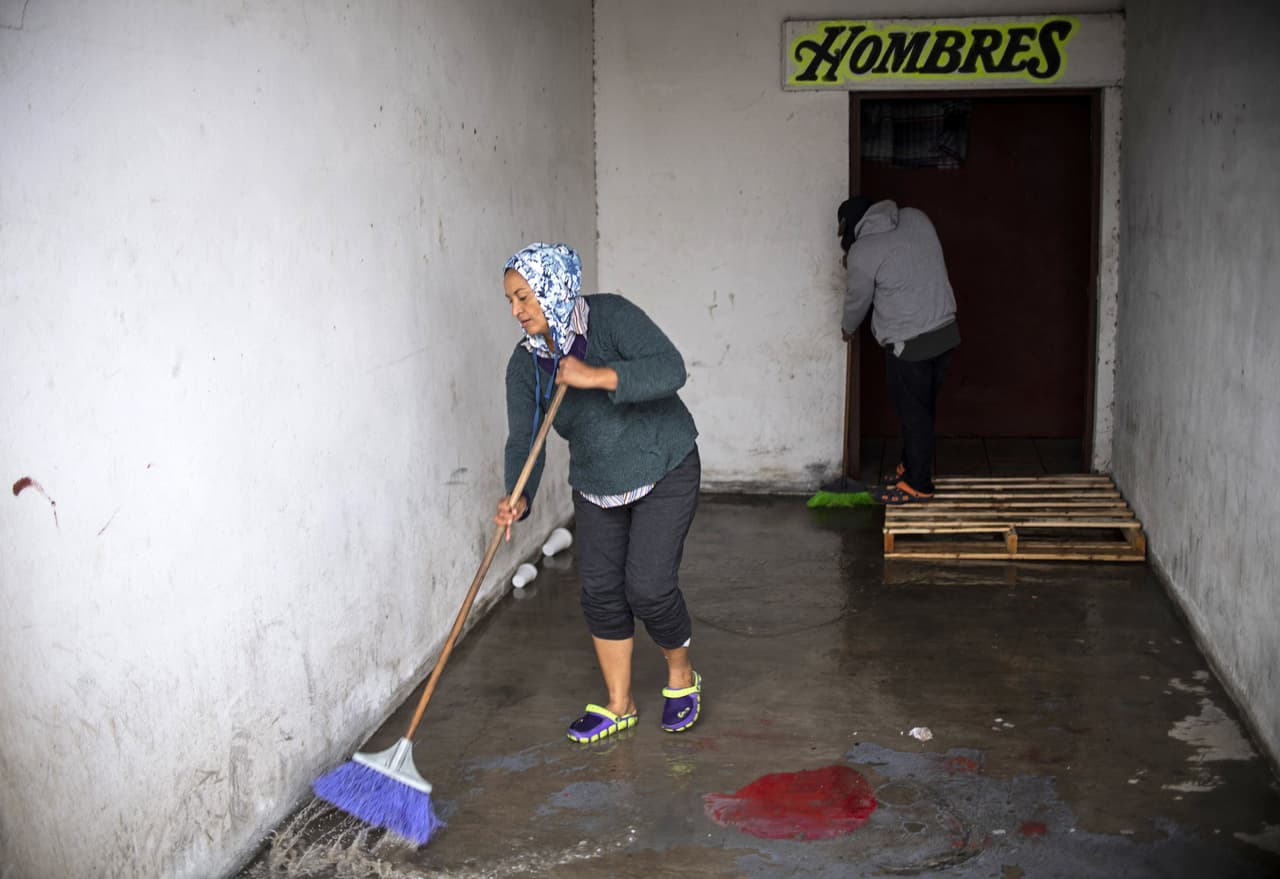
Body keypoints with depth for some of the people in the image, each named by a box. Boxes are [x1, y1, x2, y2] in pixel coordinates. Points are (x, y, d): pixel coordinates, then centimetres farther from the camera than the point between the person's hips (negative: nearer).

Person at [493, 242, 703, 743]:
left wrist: (596, 377, -36)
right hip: (596, 486, 5)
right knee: (601, 592, 5)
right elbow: (523, 440, -10)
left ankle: (681, 678, 18)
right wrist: (518, 498, -27)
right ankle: (618, 706, 21)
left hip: (664, 472, -5)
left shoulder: (610, 316, -20)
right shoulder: (526, 363, -5)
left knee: (648, 586, -10)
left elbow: (670, 369, -30)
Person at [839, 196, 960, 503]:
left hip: (910, 344, -7)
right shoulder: (915, 217, 4)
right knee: (924, 406, 18)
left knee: (913, 412, 4)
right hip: (945, 329, 7)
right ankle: (912, 466, 32)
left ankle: (918, 484, 14)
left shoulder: (863, 253, -14)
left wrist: (847, 327, 20)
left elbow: (858, 299, 0)